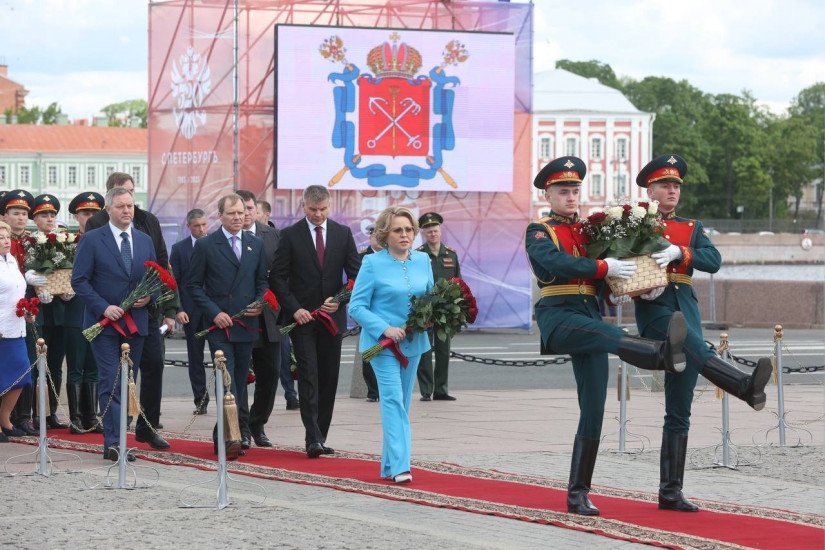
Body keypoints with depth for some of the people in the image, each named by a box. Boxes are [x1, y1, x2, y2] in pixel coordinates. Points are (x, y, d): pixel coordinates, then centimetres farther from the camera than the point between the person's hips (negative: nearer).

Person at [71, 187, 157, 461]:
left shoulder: (145, 241, 12)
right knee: (111, 383, -12)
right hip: (104, 322, -5)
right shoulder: (92, 240, -3)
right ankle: (113, 442, -15)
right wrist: (103, 307, -16)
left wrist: (149, 296, -4)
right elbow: (79, 280, -6)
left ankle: (117, 438, 15)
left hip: (136, 322, 5)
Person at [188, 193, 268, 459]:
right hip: (219, 325, -4)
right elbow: (195, 285, 0)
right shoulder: (205, 245, -1)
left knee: (239, 381, 8)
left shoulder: (256, 244, 11)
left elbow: (262, 281, 18)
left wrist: (260, 303, -2)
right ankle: (232, 436, -20)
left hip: (246, 324, 4)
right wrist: (215, 313, -11)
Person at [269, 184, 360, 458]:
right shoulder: (290, 235, -1)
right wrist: (294, 309, -12)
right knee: (308, 377, -12)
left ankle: (320, 437, 12)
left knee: (329, 379, 5)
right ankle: (313, 438, -18)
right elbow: (278, 277, -2)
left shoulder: (343, 234, 7)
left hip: (333, 316, 3)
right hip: (302, 317, -3)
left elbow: (355, 273, 7)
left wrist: (339, 300, -8)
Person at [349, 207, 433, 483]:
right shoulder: (372, 263, -6)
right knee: (393, 399, -16)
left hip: (413, 342, 6)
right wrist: (384, 328, -19)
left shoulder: (422, 261, 8)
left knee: (402, 404, 10)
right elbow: (356, 307, -7)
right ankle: (400, 466, -22)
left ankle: (389, 465, 19)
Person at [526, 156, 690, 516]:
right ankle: (665, 354, -67)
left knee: (594, 409, -1)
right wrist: (605, 267, -24)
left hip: (590, 317, 6)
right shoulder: (539, 232, 4)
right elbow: (556, 261, -17)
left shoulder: (588, 229, 20)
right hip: (558, 316, -6)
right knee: (612, 336, -36)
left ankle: (578, 493, 2)